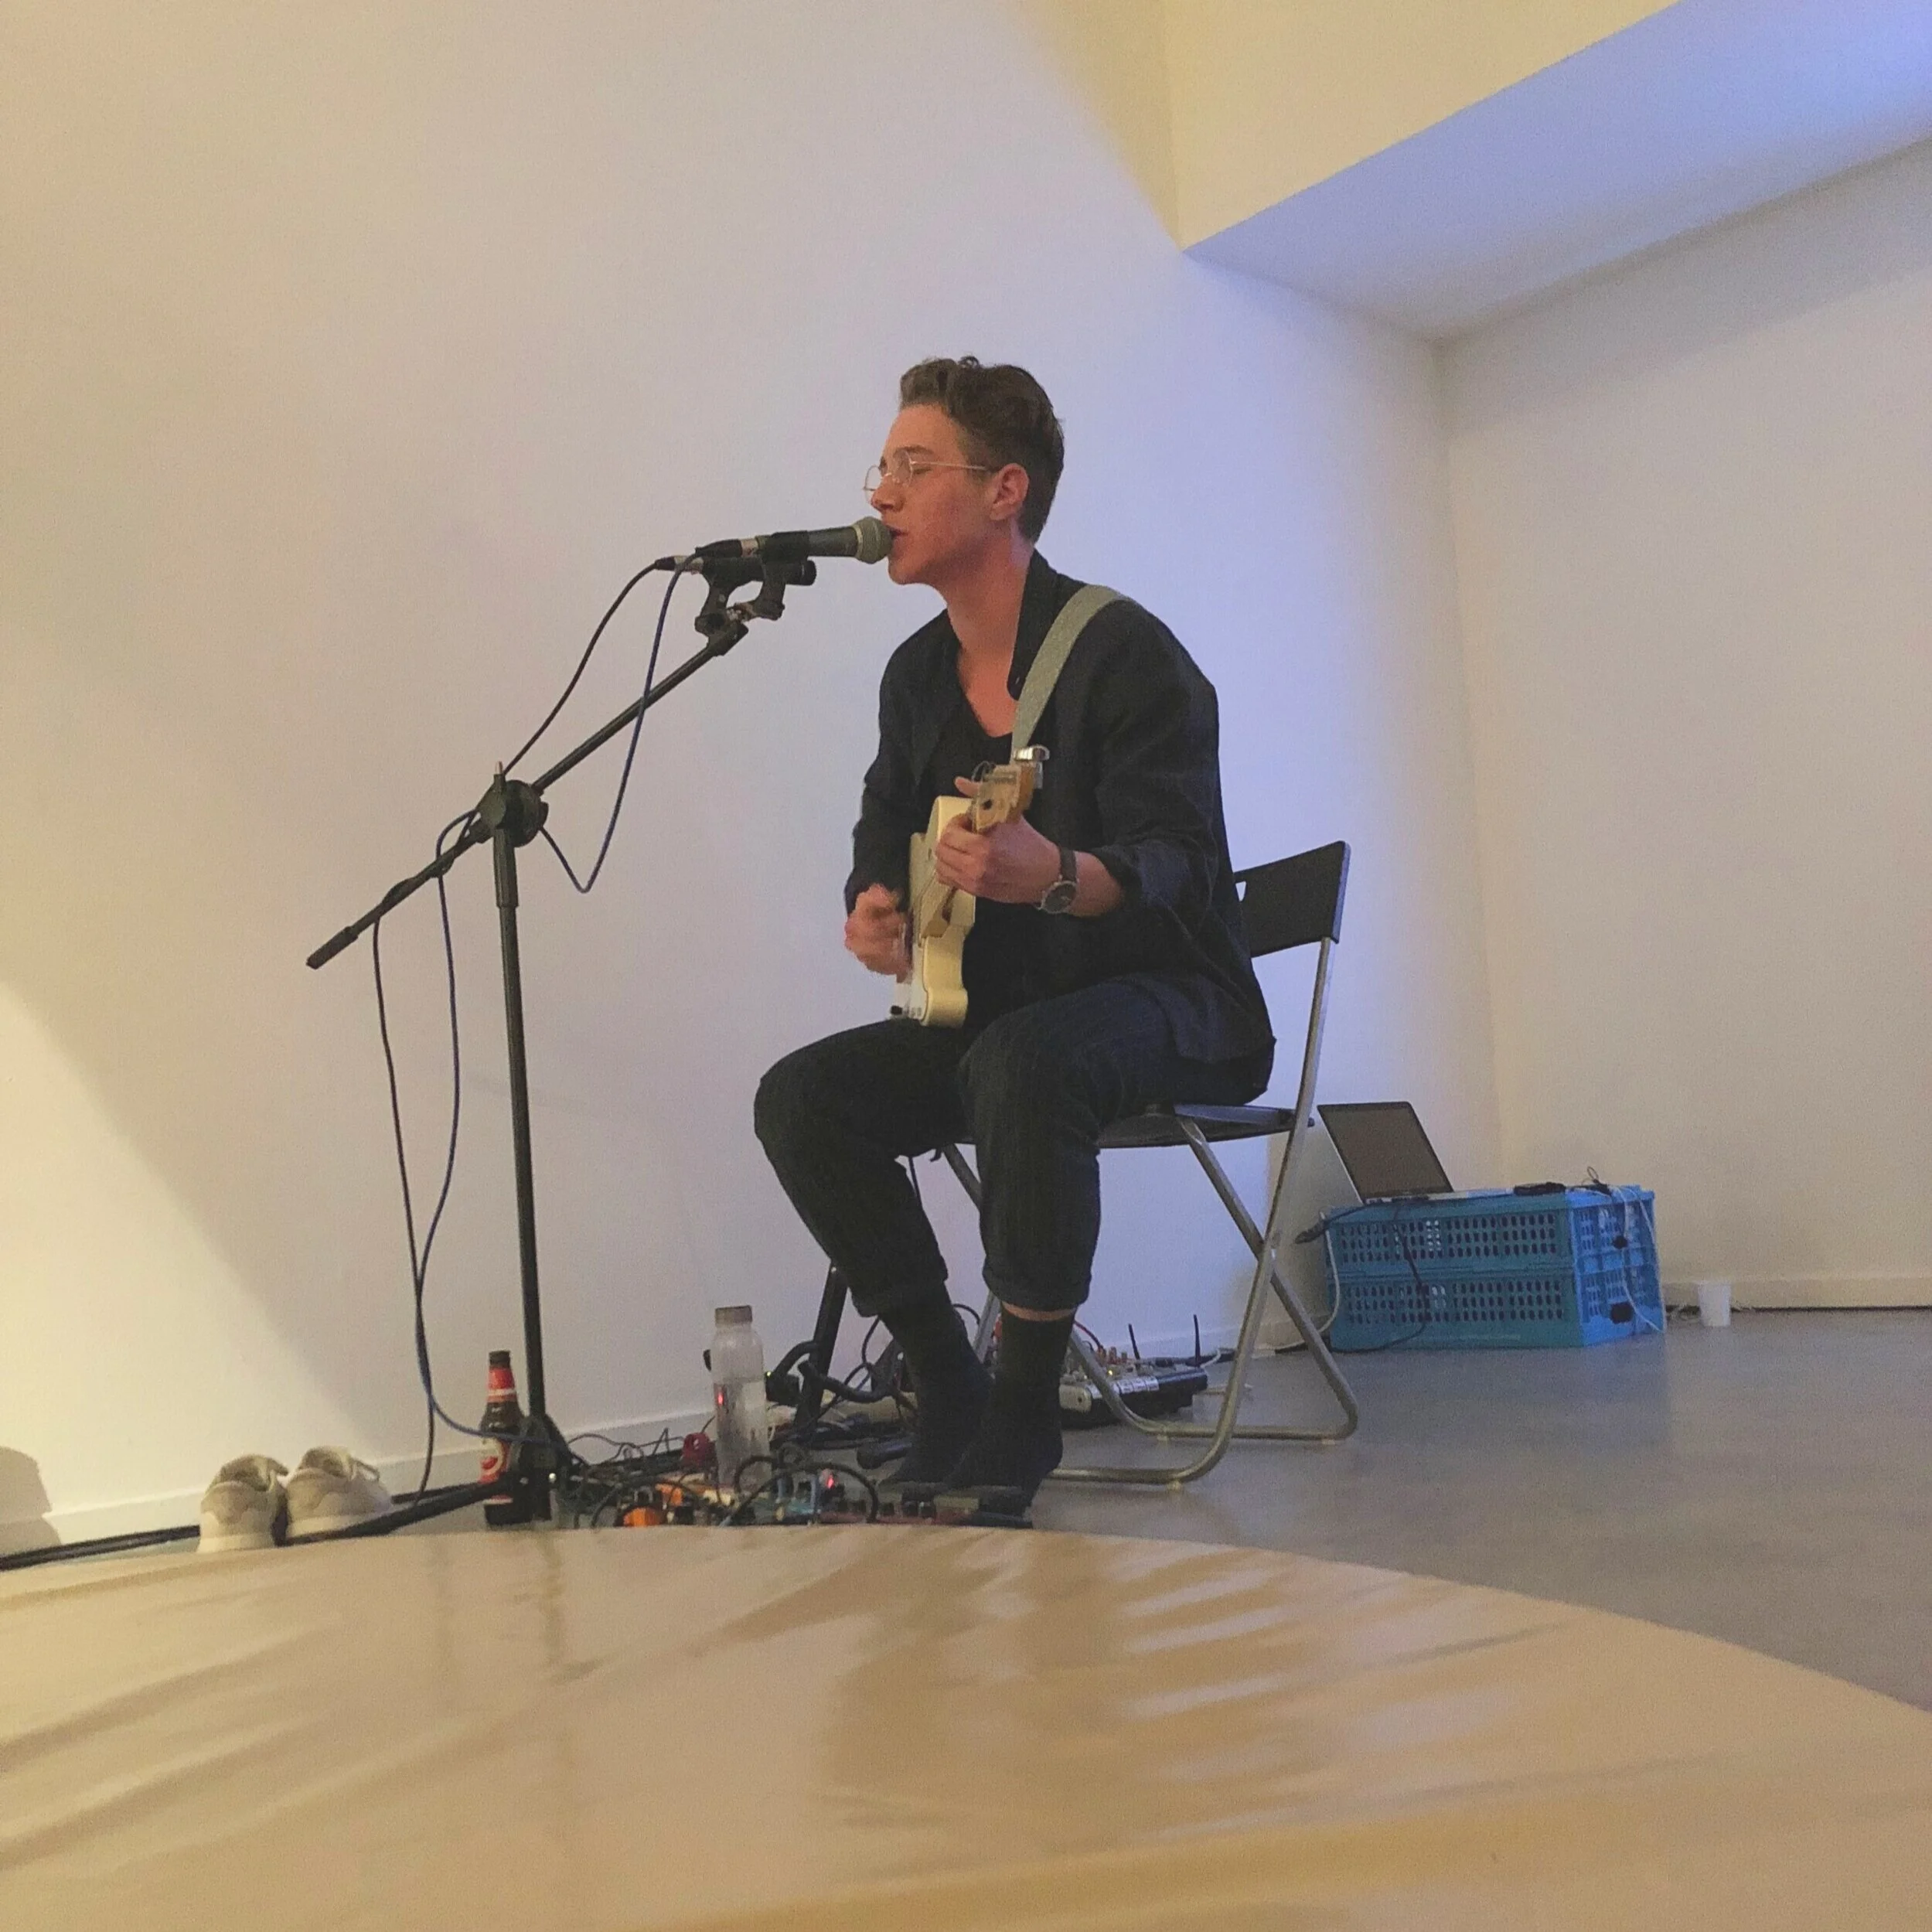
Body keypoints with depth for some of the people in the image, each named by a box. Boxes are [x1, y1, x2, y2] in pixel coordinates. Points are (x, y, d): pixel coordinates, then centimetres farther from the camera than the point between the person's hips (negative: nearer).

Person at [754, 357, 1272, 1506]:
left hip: (1168, 1002, -7)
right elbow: (885, 842, 16)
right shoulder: (919, 675, 8)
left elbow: (1175, 862, -24)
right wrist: (875, 911, -8)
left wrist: (1056, 877, -45)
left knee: (1021, 1063, -38)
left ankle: (1027, 1407, -20)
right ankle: (948, 1389, -1)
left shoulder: (1124, 651, -15)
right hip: (996, 1011, 7)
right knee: (802, 1099, -11)